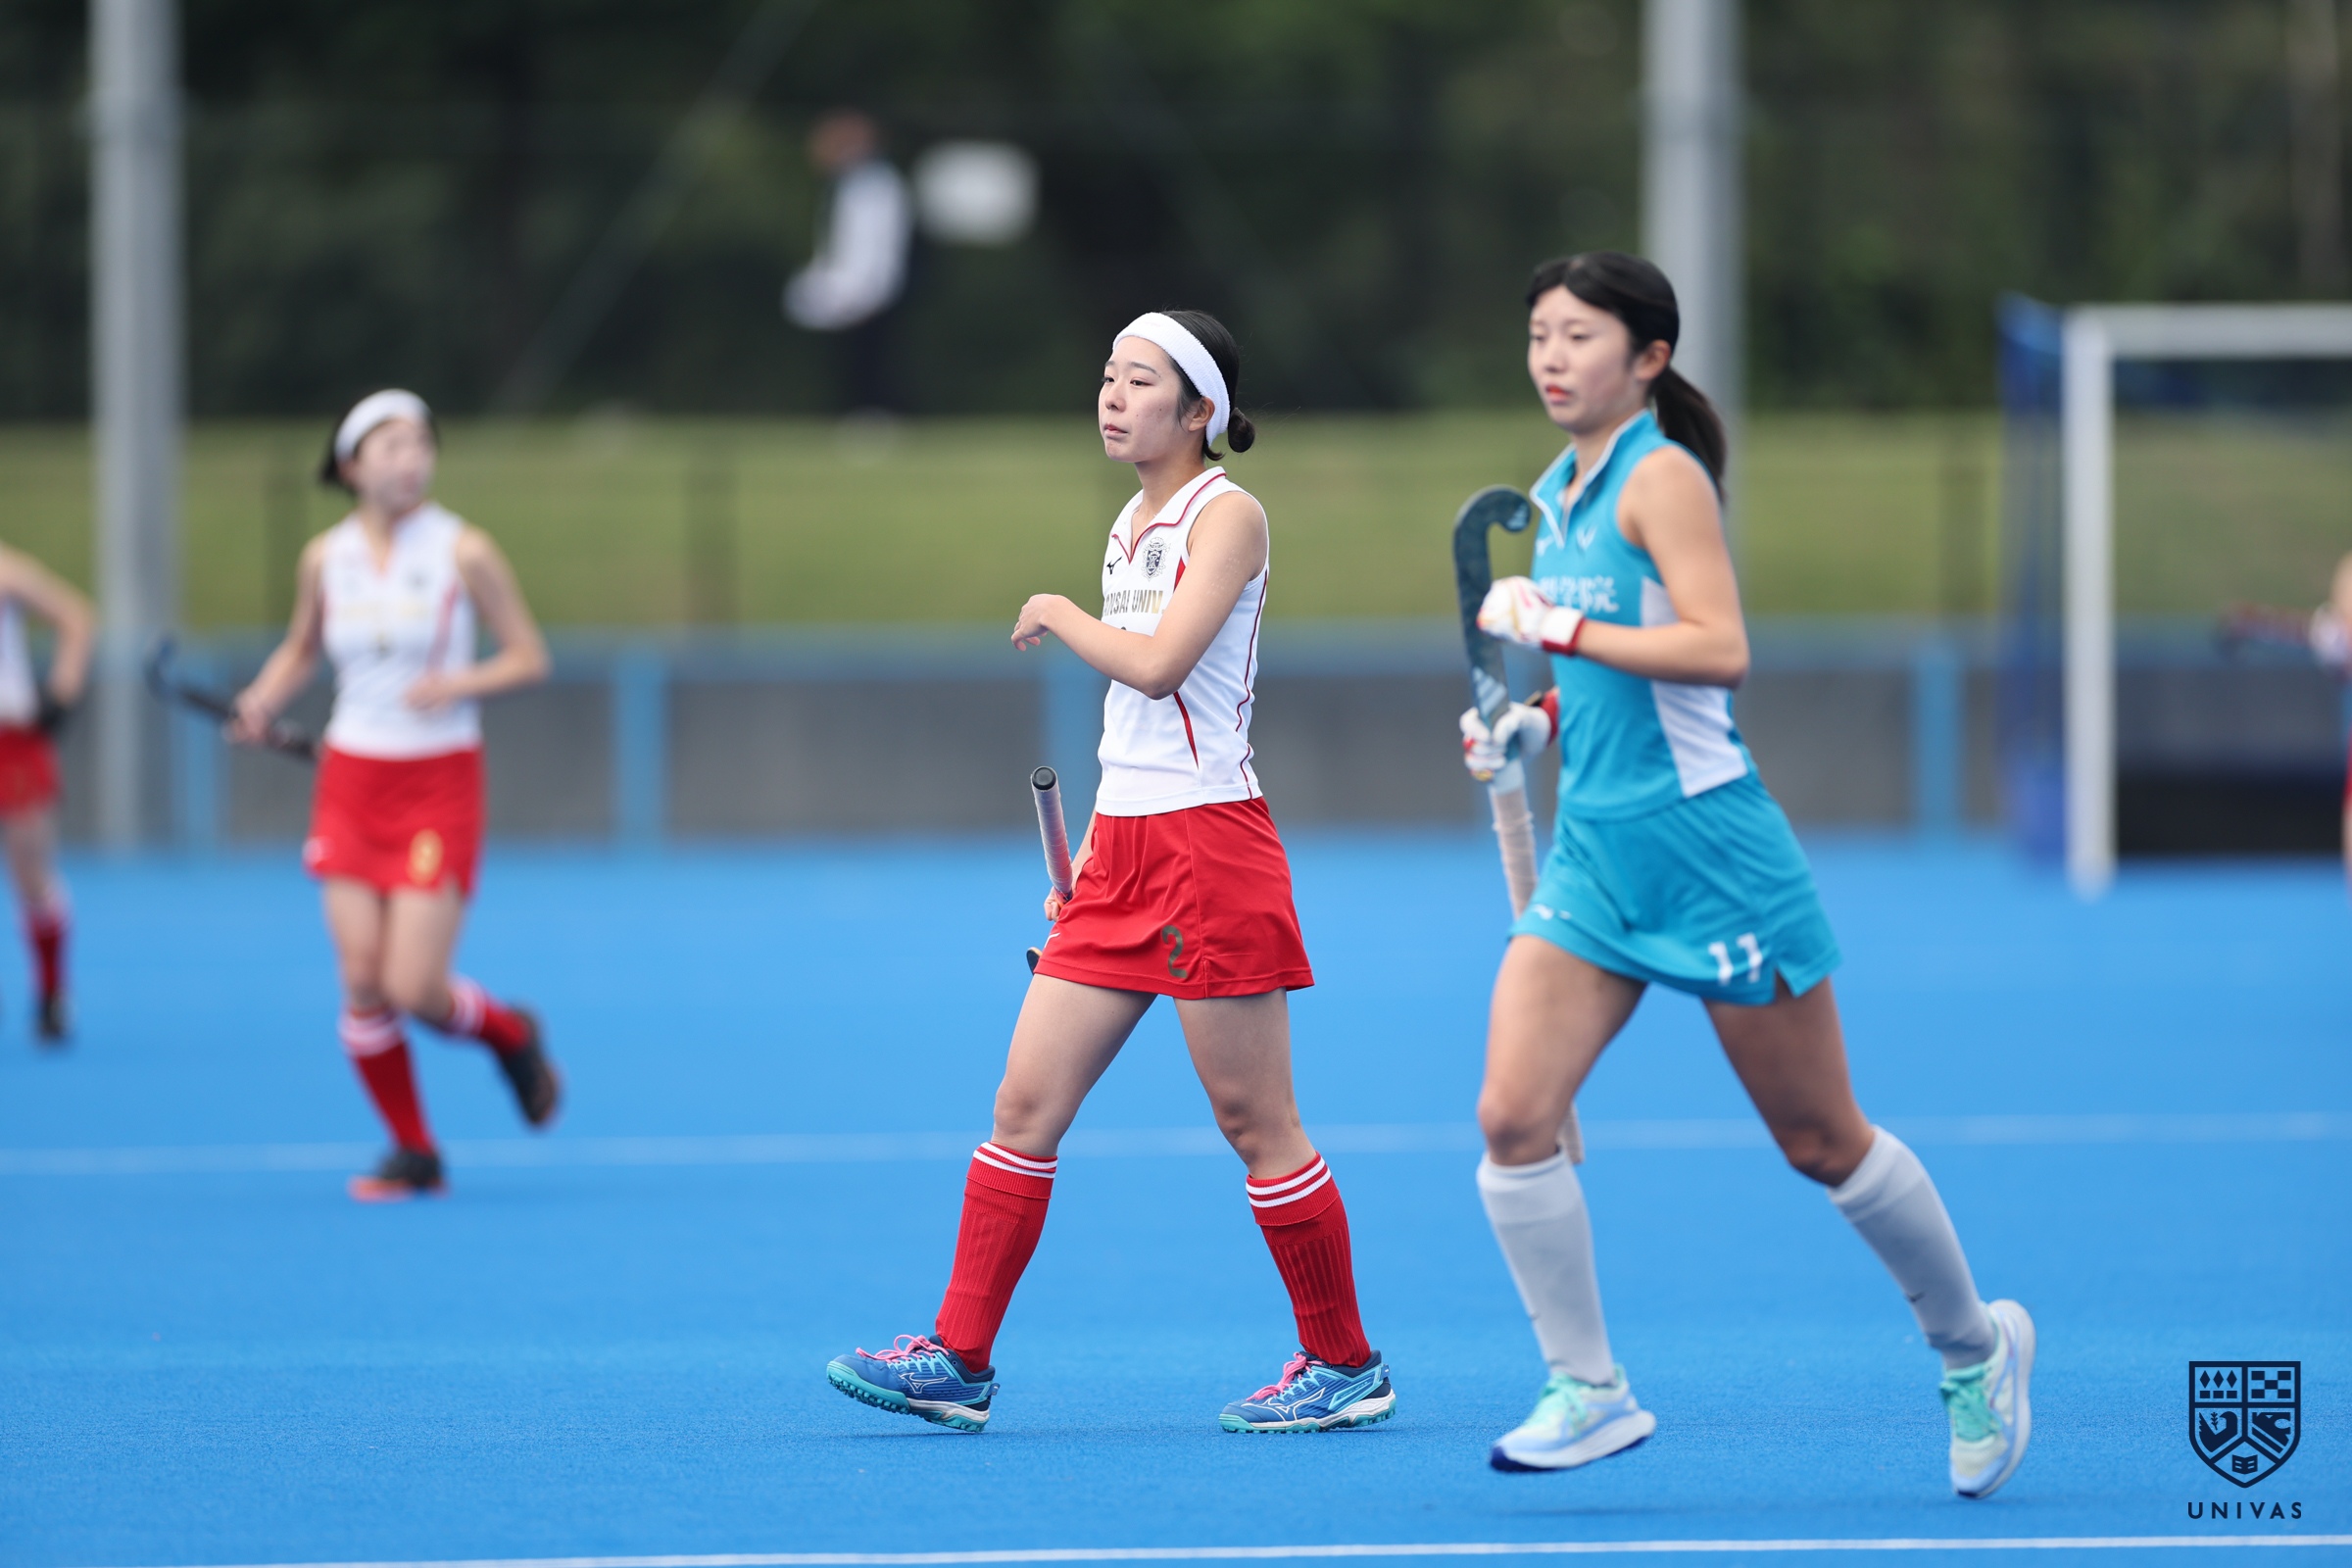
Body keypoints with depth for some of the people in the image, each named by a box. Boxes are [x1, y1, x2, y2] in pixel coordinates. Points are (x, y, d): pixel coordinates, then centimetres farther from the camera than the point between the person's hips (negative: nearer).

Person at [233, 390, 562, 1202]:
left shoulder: (463, 551, -7)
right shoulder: (326, 558, 2)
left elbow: (529, 657, -4)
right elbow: (301, 648, 18)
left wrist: (457, 684, -21)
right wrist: (263, 701, -2)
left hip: (438, 784, -3)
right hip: (351, 780, 3)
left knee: (415, 989, -11)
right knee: (362, 984, -3)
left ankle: (512, 1034, 22)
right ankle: (413, 1154, 13)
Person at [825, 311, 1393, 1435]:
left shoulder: (1227, 516, -9)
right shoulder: (1131, 525, 17)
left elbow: (1159, 663, -22)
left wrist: (1060, 617, -6)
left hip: (1208, 841, -8)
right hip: (1122, 850, 8)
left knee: (1252, 1120, -2)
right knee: (1026, 1101, 3)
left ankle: (1346, 1365, 9)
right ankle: (959, 1360, 4)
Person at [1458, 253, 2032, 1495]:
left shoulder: (1662, 476, -12)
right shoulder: (1560, 495, 13)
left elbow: (1717, 650, -24)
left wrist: (1554, 626, -20)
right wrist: (1533, 725, 9)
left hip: (1706, 842, -7)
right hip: (1594, 849, 7)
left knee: (1822, 1143, 4)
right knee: (1512, 1119, -10)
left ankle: (1973, 1344, 25)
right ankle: (1589, 1392, 0)